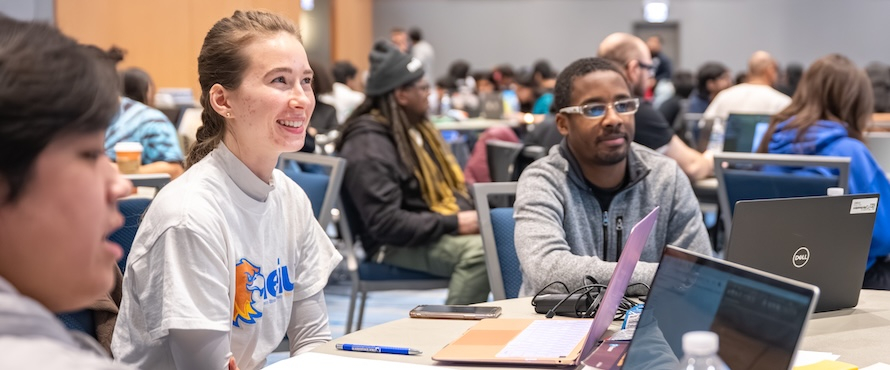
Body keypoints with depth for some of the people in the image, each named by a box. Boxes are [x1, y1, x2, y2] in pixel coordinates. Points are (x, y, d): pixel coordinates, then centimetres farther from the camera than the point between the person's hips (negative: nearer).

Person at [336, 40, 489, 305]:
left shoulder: (416, 128, 15)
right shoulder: (369, 146, -15)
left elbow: (453, 184, 24)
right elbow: (384, 223, -23)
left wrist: (472, 214, 2)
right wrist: (453, 224, -21)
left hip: (438, 227, 9)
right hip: (396, 245, -9)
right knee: (477, 249, -32)